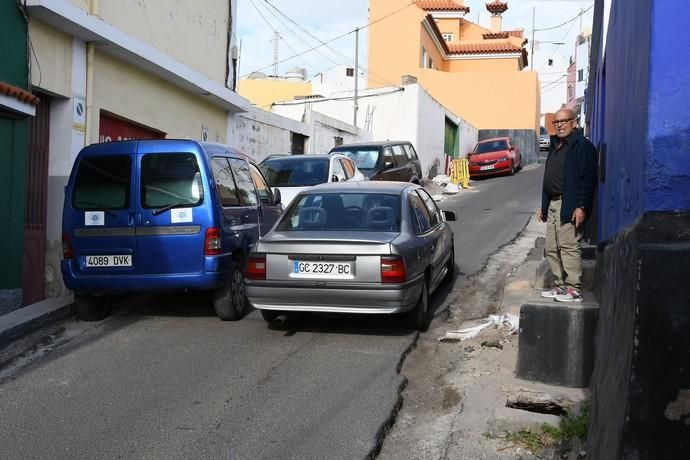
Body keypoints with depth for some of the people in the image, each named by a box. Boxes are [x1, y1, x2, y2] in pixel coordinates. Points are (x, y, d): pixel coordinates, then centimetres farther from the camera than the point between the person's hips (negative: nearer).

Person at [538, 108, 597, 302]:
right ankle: (561, 286, 19)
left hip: (569, 206, -9)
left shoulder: (582, 146, -9)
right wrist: (543, 205, 21)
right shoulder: (555, 146, 19)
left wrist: (581, 207, -22)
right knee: (552, 249, 11)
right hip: (553, 204, 9)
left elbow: (588, 179, -16)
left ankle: (574, 290, -3)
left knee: (569, 247, -9)